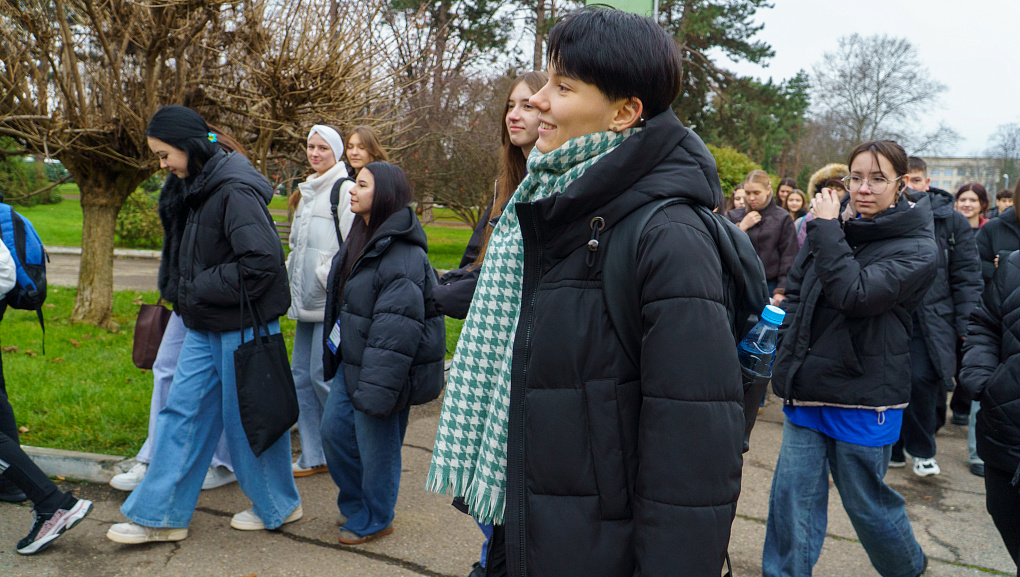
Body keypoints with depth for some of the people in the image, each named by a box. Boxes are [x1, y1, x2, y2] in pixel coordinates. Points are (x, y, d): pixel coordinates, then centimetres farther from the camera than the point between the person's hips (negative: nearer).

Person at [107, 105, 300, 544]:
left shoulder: (235, 191, -20)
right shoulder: (201, 187, 10)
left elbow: (261, 263, -26)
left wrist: (199, 290, -17)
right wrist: (189, 299, 10)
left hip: (243, 326, -9)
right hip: (206, 326, 9)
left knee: (247, 418, 4)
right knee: (182, 410, 12)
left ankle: (278, 505, 25)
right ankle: (161, 515, 23)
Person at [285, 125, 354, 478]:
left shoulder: (344, 188, -8)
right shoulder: (308, 190, 19)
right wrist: (290, 278, 19)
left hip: (332, 300, -9)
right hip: (307, 299, 9)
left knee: (321, 374, -8)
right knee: (301, 376, 8)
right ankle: (313, 456, 18)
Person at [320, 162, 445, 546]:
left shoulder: (402, 256, -21)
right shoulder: (360, 240, 12)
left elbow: (395, 331, -25)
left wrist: (376, 388, -25)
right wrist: (334, 356, 22)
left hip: (381, 369, -9)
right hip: (350, 362, 10)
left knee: (376, 444, 4)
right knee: (334, 430, 15)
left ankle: (374, 520, 26)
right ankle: (355, 502, 36)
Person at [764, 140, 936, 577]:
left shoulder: (917, 248, -9)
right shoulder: (835, 225, 6)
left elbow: (855, 294, -25)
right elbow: (796, 290, 15)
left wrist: (827, 229, -17)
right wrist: (789, 356, 6)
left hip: (864, 396, -4)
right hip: (808, 387, 4)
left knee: (865, 500, 13)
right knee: (793, 494, 6)